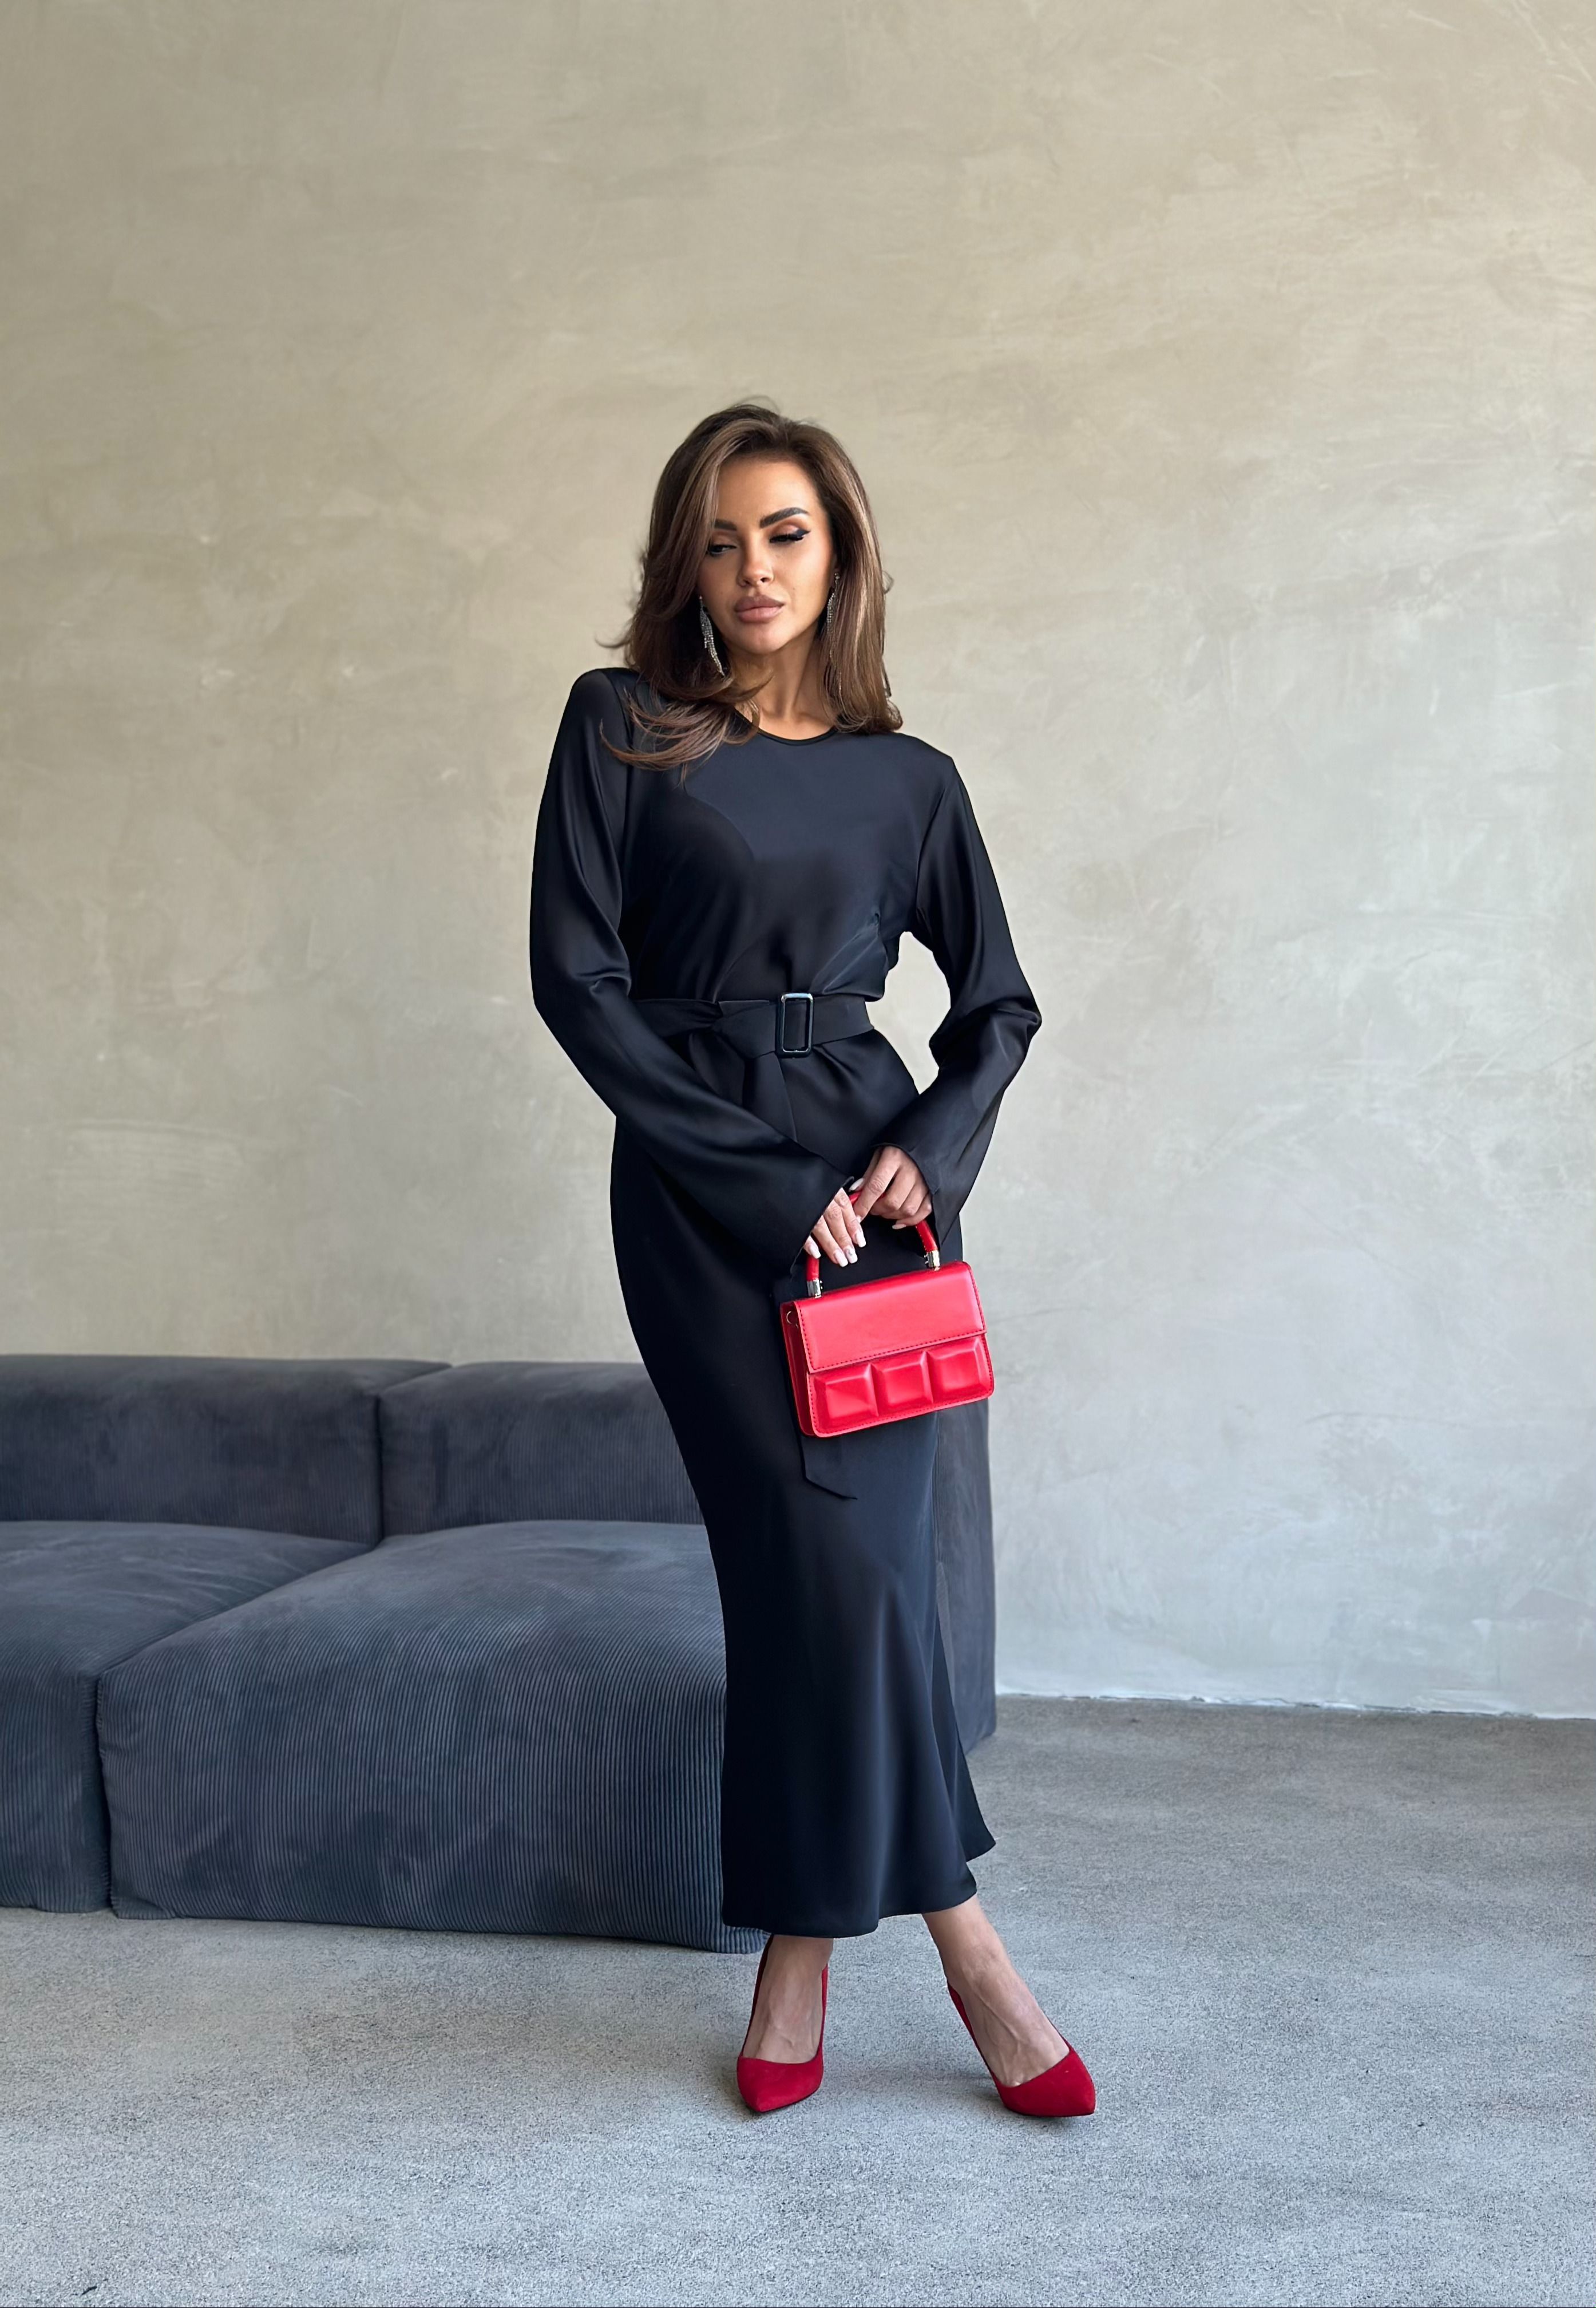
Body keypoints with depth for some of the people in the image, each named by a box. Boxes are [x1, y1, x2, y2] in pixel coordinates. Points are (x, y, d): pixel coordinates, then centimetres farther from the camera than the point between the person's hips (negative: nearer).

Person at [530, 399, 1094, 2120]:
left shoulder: (906, 777, 10)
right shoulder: (621, 729, 2)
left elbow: (997, 1001, 15)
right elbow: (576, 974, -5)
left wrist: (931, 1145, -5)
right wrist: (761, 1176, -11)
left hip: (877, 1171, 2)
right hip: (699, 1188, -2)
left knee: (840, 1552, -2)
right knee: (829, 1551, -7)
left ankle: (801, 1945, 10)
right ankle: (960, 1935, 6)